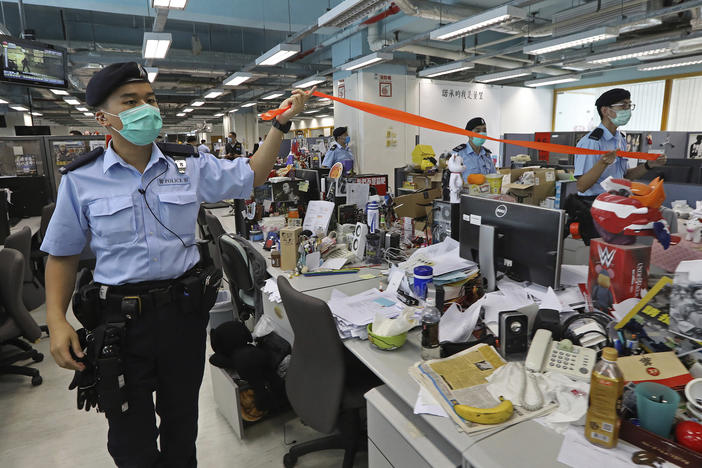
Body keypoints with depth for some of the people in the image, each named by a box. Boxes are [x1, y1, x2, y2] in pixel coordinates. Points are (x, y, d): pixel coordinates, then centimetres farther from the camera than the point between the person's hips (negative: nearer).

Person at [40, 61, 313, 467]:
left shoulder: (190, 165, -1)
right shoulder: (81, 180, -3)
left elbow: (251, 176, 7)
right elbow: (63, 254, 4)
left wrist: (281, 125, -2)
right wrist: (56, 320, -4)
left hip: (185, 310, 2)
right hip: (119, 320, -1)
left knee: (182, 424, 22)